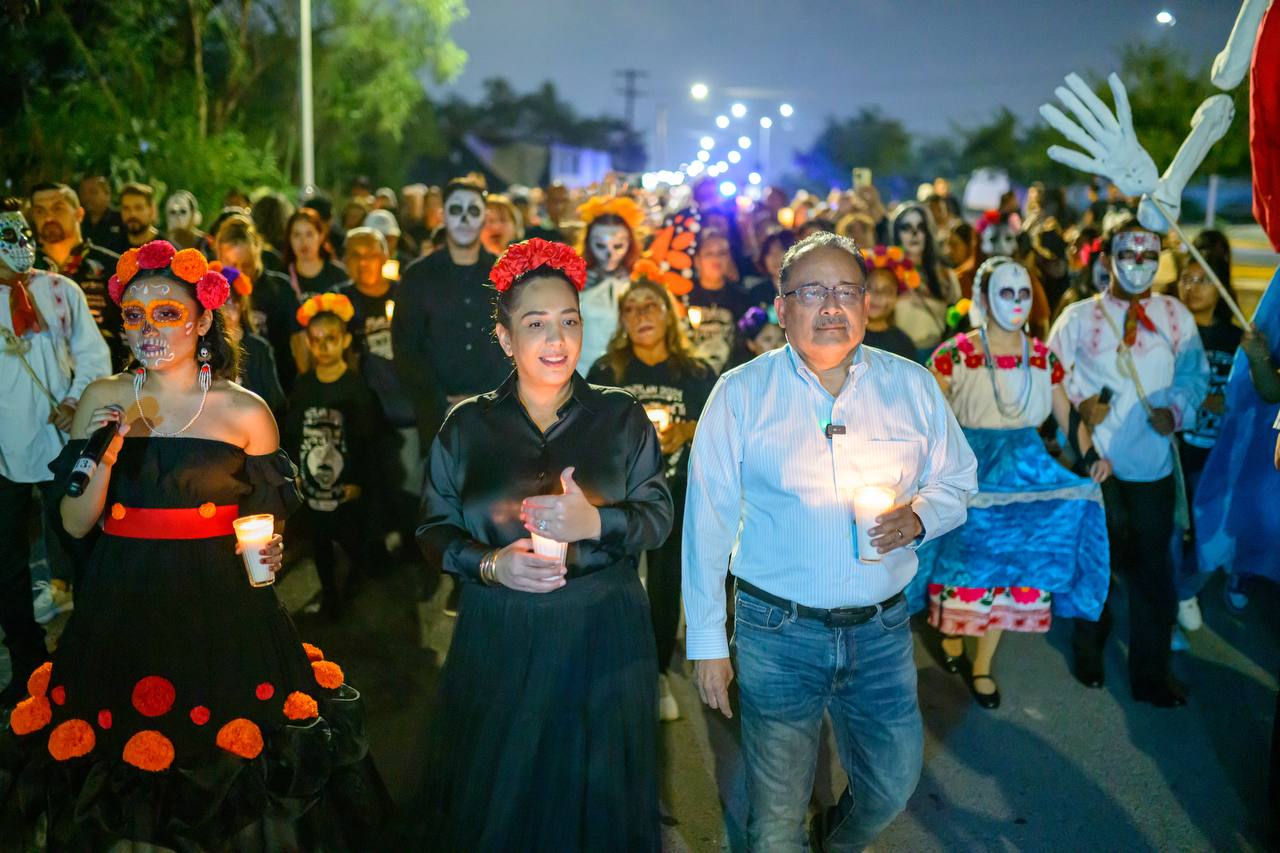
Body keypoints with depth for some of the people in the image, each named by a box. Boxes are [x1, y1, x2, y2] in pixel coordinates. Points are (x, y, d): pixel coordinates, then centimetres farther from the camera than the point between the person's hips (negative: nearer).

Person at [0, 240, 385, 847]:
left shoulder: (245, 412, -3)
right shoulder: (102, 400, 3)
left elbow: (268, 518, 10)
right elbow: (74, 524, 1)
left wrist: (268, 552, -10)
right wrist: (103, 459, -14)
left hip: (220, 609, -1)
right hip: (122, 608, 2)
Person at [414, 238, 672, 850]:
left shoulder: (622, 418, 2)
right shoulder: (467, 427, 3)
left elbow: (659, 517, -1)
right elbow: (435, 530, 4)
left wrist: (596, 523, -20)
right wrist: (490, 564, -15)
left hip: (603, 638, 0)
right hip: (499, 639, 1)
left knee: (596, 796, 11)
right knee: (497, 797, 10)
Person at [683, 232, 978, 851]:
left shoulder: (913, 385, 2)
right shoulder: (740, 393, -5)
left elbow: (958, 479, 13)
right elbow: (708, 519, -4)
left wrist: (919, 516, -11)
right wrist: (706, 638, -5)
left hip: (881, 630, 3)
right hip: (777, 631, -2)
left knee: (894, 783, 15)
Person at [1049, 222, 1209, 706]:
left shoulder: (1176, 316, 7)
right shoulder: (1079, 317, 2)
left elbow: (1195, 373, 5)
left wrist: (1175, 410, -12)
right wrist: (1080, 404, -13)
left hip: (1153, 463, 1)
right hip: (1095, 461, -1)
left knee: (1152, 566, 6)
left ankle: (1151, 674, 20)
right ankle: (1089, 652, 34)